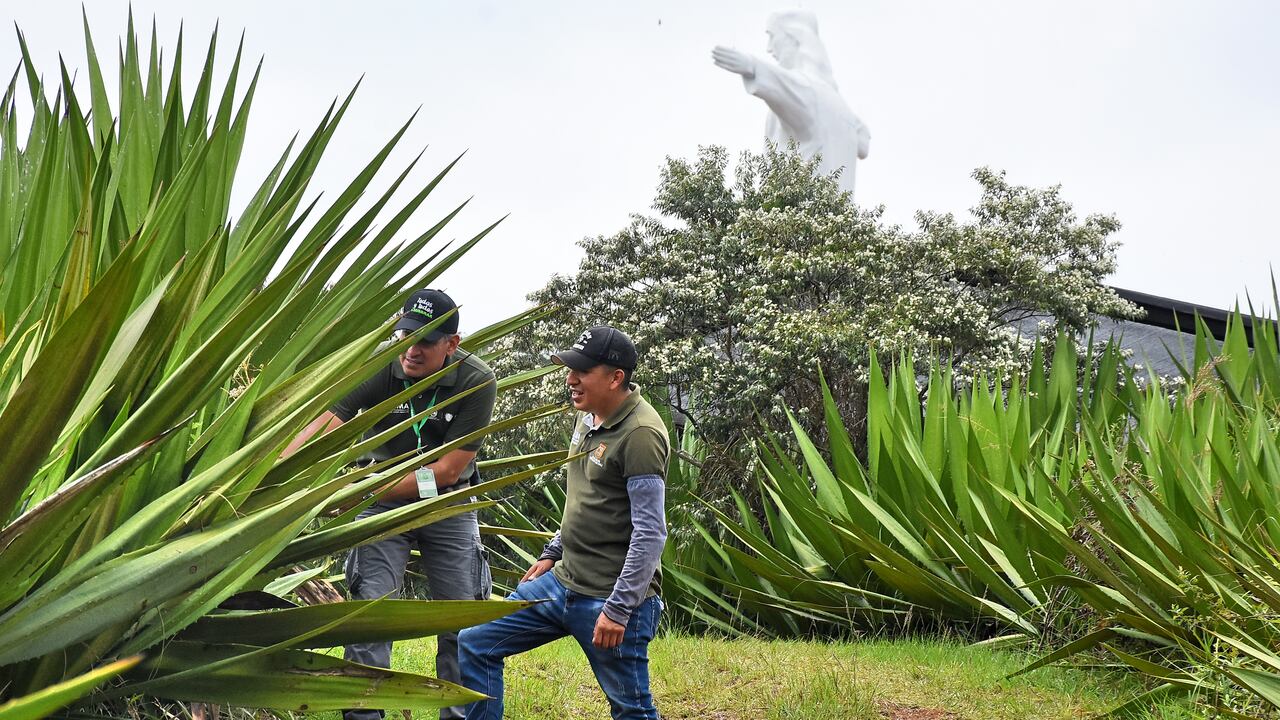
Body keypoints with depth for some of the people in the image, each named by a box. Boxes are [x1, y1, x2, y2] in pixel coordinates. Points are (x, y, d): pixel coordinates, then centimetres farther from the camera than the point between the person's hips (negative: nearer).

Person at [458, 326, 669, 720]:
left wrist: (618, 609, -21)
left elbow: (651, 533, -21)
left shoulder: (640, 433, -19)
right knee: (475, 643, 10)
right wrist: (552, 554, 22)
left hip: (610, 598, -9)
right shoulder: (589, 418, 9)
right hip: (562, 581, 9)